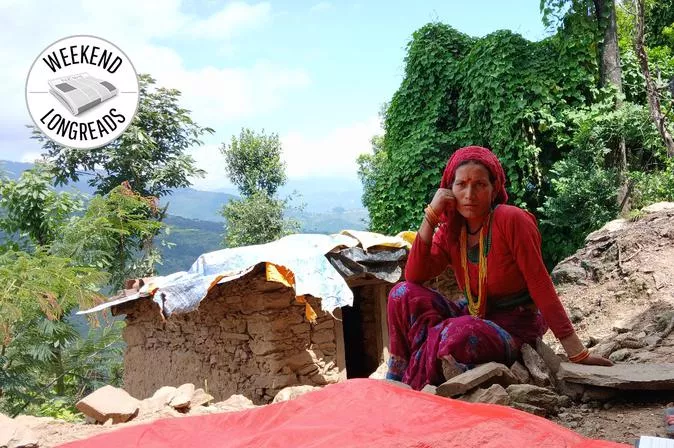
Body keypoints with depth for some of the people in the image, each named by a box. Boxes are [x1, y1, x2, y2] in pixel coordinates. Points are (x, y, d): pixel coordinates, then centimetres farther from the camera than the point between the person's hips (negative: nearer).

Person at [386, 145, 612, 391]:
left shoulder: (510, 220, -18)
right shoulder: (450, 230, 0)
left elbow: (540, 285, -18)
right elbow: (414, 276, -11)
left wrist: (576, 352, -20)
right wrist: (431, 215, -15)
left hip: (514, 327, -6)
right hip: (473, 317, 6)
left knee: (457, 336, -37)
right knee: (403, 293, -13)